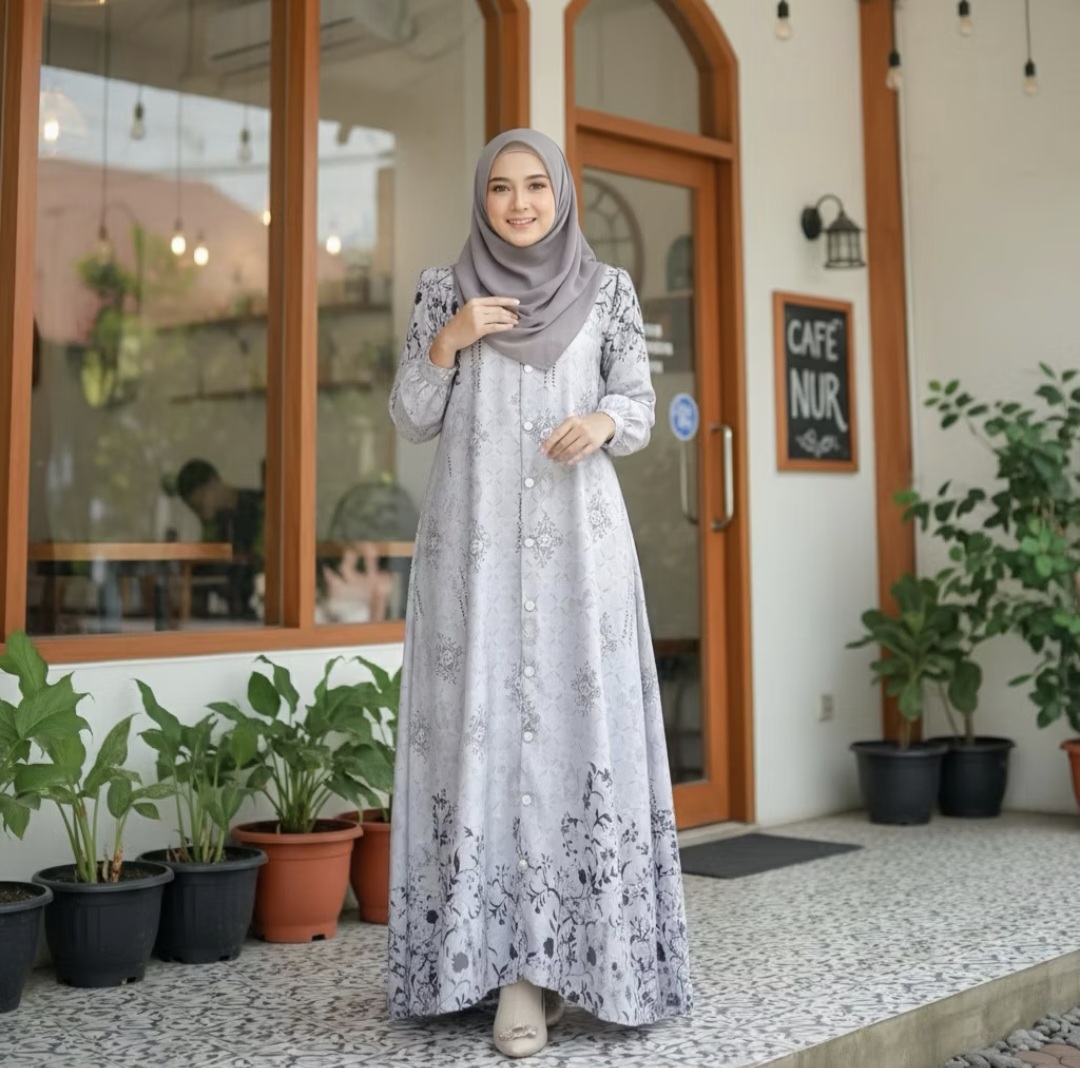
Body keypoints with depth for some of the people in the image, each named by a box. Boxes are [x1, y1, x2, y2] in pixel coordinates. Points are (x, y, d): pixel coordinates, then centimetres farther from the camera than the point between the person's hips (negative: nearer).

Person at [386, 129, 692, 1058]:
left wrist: (605, 422, -14)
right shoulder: (445, 289, 10)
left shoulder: (608, 290, 10)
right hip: (475, 538, 0)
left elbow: (640, 405, 7)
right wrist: (446, 342, -8)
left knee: (579, 722, -6)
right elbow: (412, 421, 8)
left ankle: (560, 953, 2)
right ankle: (510, 960, 2)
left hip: (577, 536, 0)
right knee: (483, 726, -5)